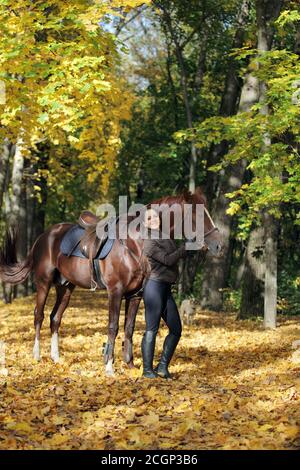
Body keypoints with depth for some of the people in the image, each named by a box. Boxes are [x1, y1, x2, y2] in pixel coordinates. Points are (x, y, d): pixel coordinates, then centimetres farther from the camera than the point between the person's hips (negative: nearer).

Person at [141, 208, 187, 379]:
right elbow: (168, 260, -17)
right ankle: (147, 369, 3)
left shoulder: (166, 236, 15)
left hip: (166, 288, 9)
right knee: (152, 330, -4)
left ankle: (162, 367, 14)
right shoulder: (149, 242, -10)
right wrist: (186, 248, -10)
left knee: (176, 330, 7)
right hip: (155, 286, -8)